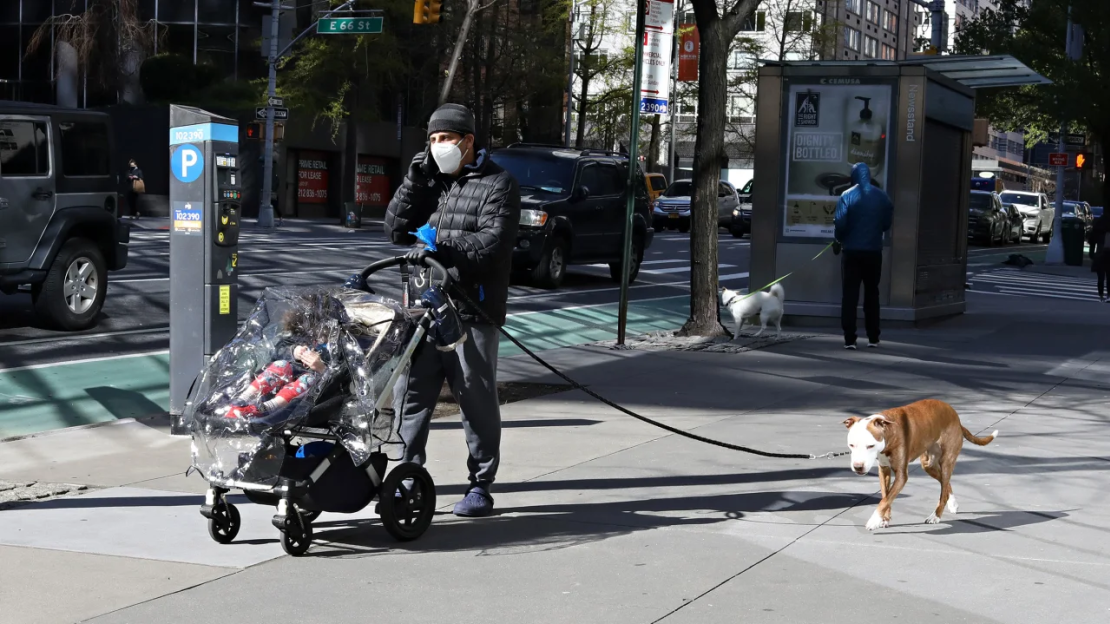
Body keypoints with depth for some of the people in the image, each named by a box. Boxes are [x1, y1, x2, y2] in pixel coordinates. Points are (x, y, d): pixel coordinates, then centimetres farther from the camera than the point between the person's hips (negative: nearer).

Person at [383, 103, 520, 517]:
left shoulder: (497, 185, -2)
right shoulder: (431, 182, 18)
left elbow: (494, 243, -14)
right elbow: (396, 231, 11)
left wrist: (442, 247, -23)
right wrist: (414, 181, 1)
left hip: (472, 312, -6)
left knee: (477, 401, 1)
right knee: (410, 394, 4)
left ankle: (480, 486, 11)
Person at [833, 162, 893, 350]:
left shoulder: (847, 196, -8)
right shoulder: (882, 197, 1)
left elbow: (840, 223, -12)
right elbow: (887, 223, 3)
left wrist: (840, 239, 7)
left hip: (852, 251, -2)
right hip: (874, 251, 2)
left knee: (849, 295, 2)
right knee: (872, 294, 14)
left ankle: (850, 339, -3)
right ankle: (873, 338, 15)